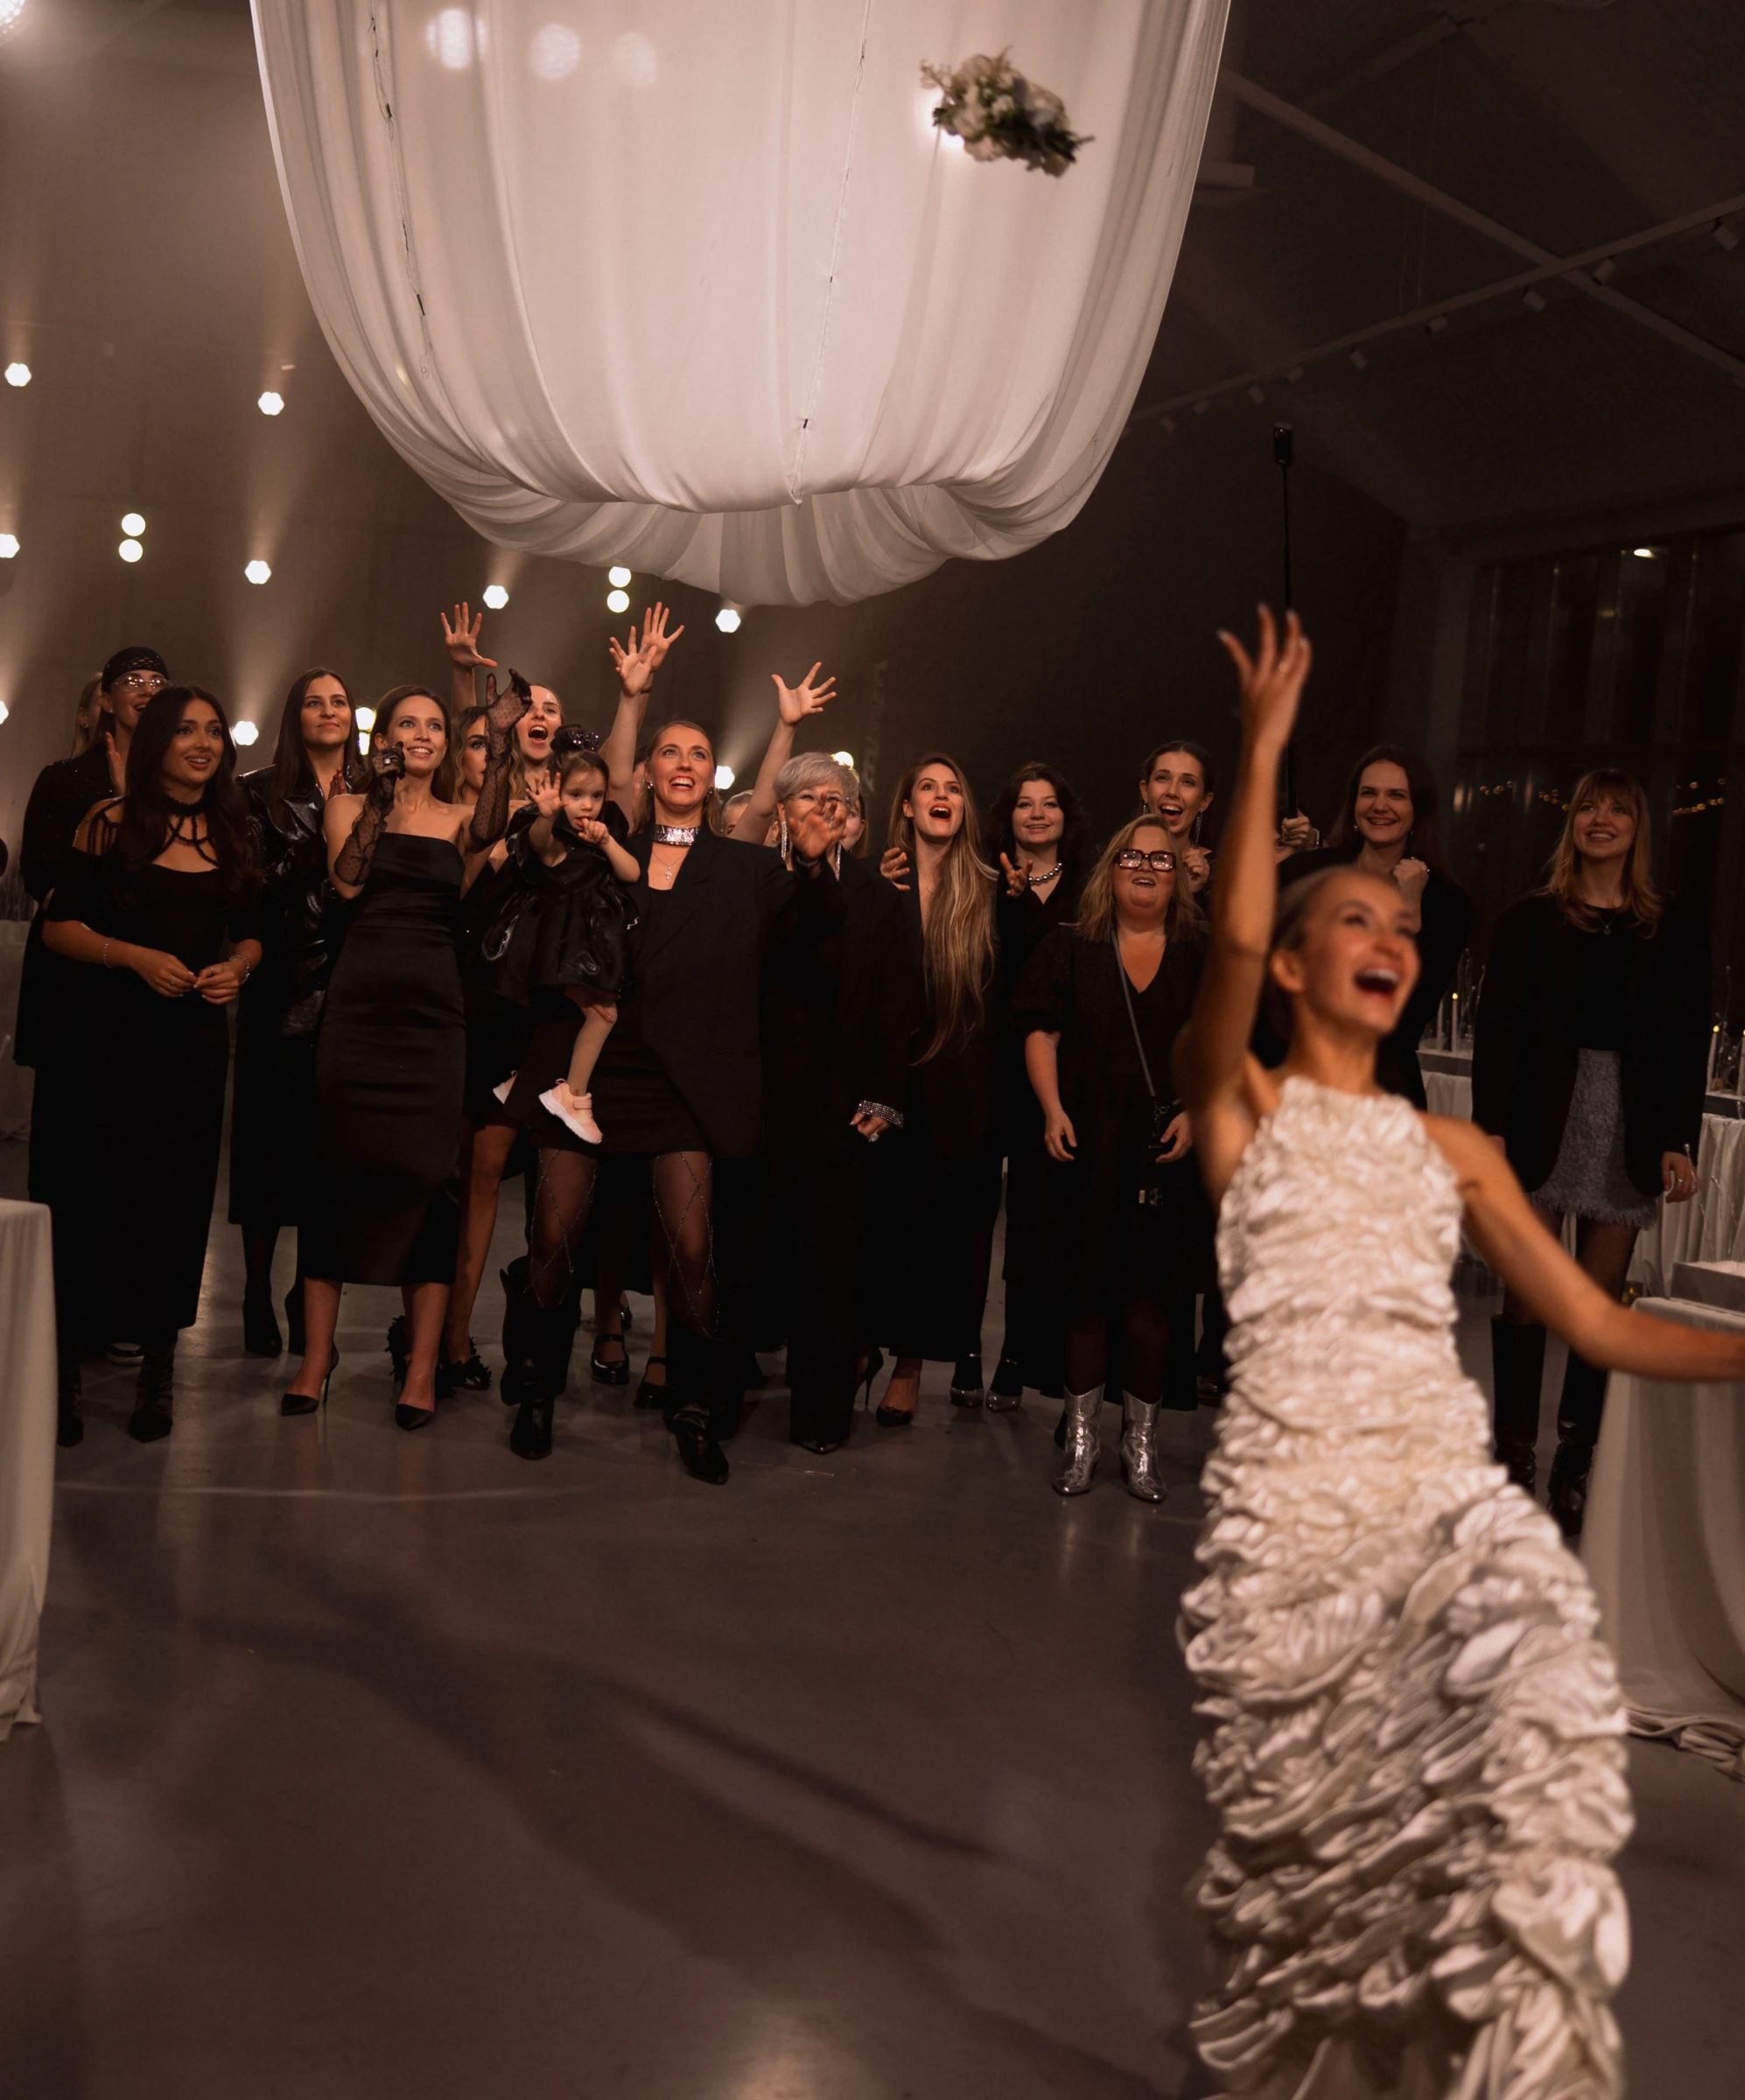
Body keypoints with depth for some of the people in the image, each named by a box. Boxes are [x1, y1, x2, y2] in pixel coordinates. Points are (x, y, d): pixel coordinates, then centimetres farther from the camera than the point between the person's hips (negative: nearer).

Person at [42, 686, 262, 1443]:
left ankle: (157, 1367, 16)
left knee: (176, 1201, 4)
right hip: (107, 1039, -3)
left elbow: (248, 933, 17)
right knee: (90, 1198, -1)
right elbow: (59, 925, -3)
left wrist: (239, 968, -4)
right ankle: (65, 1364, 12)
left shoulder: (232, 835, 11)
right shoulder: (111, 822, 0)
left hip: (195, 1041, 3)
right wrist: (136, 957, -16)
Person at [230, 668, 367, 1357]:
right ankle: (258, 1295, 10)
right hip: (283, 989, -2)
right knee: (270, 1138, 0)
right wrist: (325, 838, -12)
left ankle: (309, 1293, 14)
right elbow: (263, 884, -3)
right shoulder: (263, 793, 6)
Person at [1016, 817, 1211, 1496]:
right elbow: (1041, 1033, 3)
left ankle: (1141, 1441, 16)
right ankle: (1081, 1437, 17)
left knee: (1148, 1299, 2)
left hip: (1167, 1151, 0)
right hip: (1088, 1145, 0)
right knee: (1088, 1294, 4)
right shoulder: (1071, 949, 7)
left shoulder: (1202, 958, 8)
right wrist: (1052, 1108, -9)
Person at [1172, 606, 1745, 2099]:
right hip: (1292, 1498, -3)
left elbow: (1596, 1323, 13)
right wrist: (1265, 747, -15)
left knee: (1528, 1782, -19)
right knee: (1312, 1822, 4)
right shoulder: (1238, 1100, 6)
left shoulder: (1452, 1149, 17)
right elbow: (1231, 939, -14)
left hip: (1454, 1495, 3)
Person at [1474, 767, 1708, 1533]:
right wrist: (1490, 1127, -9)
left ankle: (1575, 1467, 12)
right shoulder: (1530, 920, 5)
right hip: (1542, 1122, -1)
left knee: (1600, 1302, 4)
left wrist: (1679, 1141, -2)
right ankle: (1514, 1458, 11)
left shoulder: (1675, 930, 7)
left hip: (1629, 1132, 1)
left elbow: (1689, 1043, 6)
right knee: (1526, 1293, 1)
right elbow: (1497, 1027, 0)